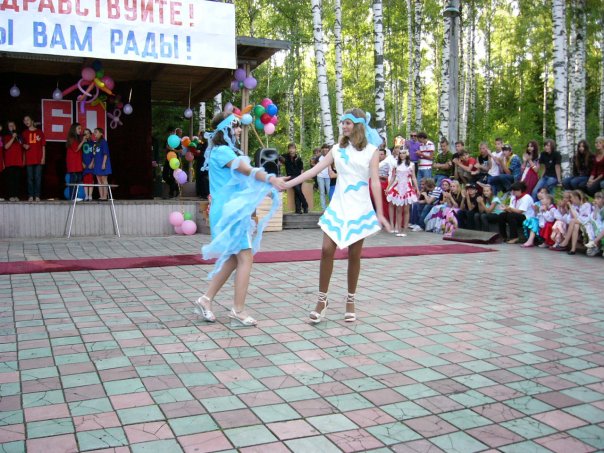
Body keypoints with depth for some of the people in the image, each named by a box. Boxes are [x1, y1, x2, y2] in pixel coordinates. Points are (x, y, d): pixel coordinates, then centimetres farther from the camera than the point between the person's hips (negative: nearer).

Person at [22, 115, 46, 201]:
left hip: (38, 159, -2)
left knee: (38, 178, -2)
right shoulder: (24, 133, 12)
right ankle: (31, 196, 4)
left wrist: (43, 157, -1)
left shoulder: (40, 132, 7)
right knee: (30, 178, 1)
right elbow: (23, 144, 19)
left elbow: (43, 146, 7)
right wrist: (24, 146, -6)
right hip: (29, 159, 2)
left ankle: (37, 196, 0)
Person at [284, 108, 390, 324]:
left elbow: (375, 182, -5)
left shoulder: (371, 150, 1)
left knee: (354, 255, 4)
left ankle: (350, 301, 17)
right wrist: (286, 184, 1)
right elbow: (314, 170, 6)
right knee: (327, 250, -7)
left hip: (360, 208, -2)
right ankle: (322, 300, 4)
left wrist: (379, 212, -12)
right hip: (338, 207, 2)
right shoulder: (338, 149, 9)